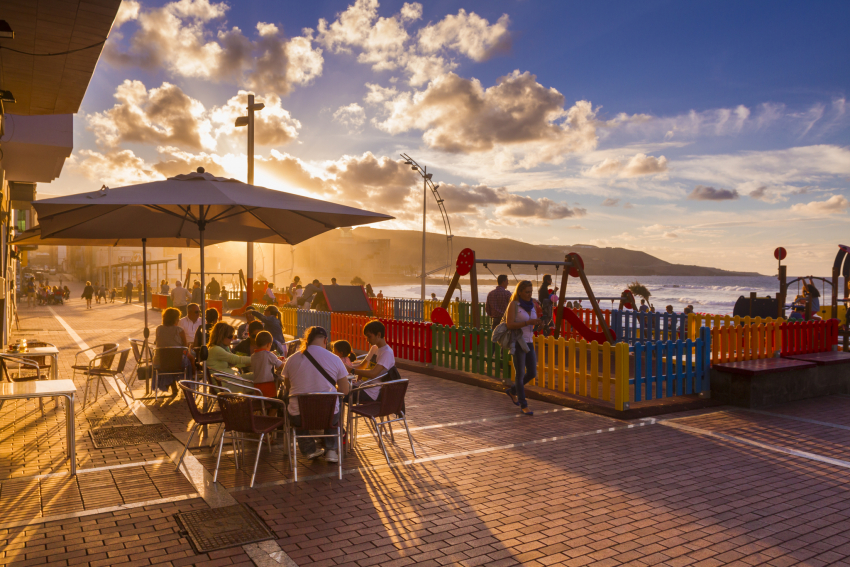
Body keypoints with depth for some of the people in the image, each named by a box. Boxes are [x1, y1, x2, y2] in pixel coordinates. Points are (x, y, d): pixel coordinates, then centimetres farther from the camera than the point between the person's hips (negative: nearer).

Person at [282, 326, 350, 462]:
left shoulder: (291, 360, -2)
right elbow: (345, 390, 1)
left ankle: (309, 449, 30)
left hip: (299, 417, 0)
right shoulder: (334, 359, -5)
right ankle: (331, 450, 25)